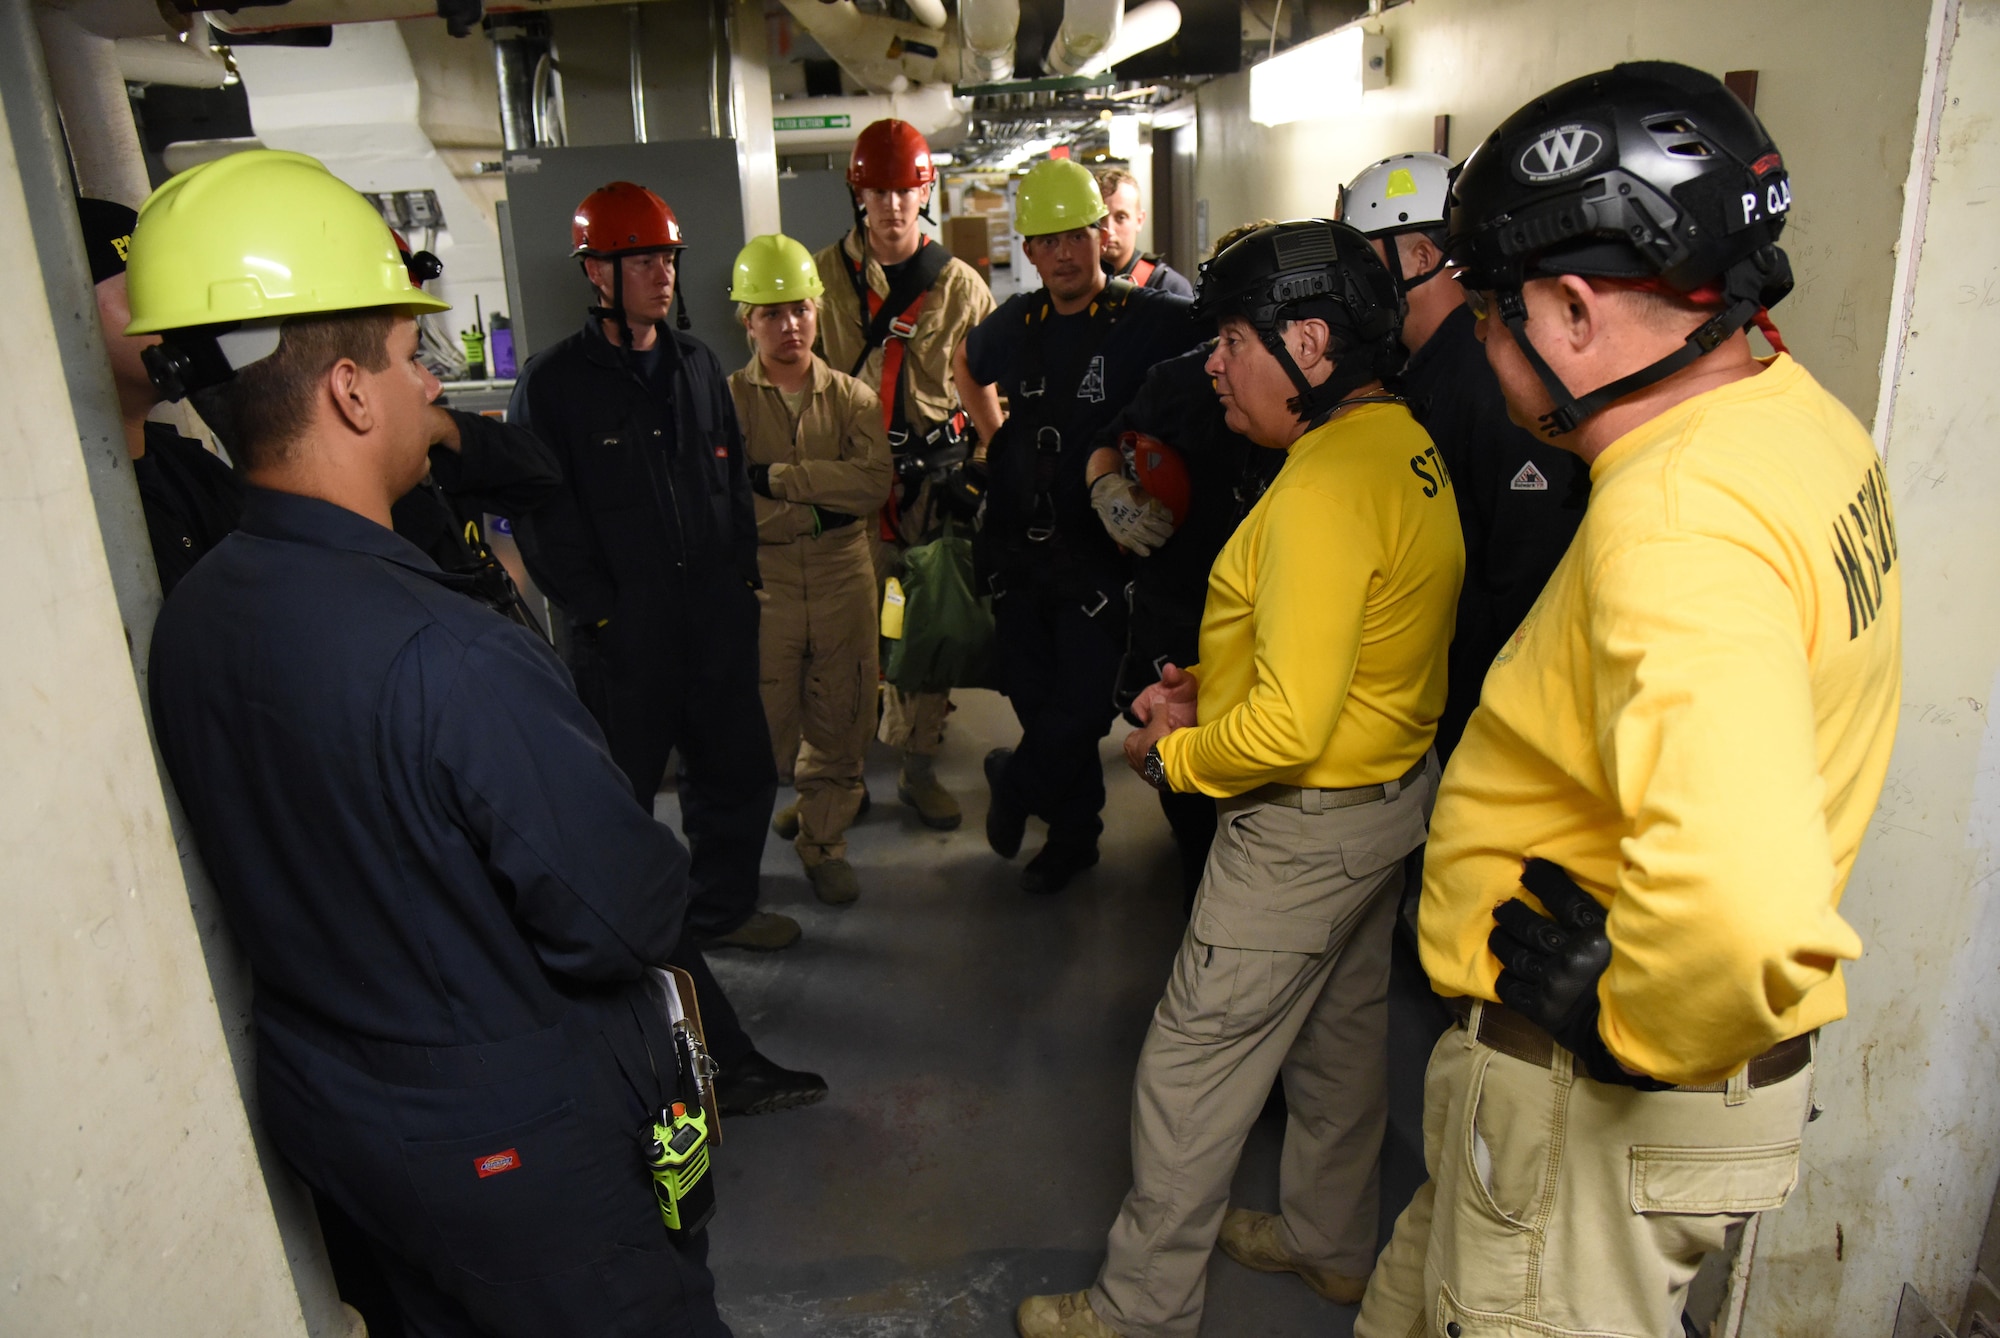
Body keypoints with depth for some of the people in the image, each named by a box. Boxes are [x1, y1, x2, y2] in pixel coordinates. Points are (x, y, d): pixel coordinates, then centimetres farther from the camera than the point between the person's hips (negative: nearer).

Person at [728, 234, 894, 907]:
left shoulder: (852, 397, 6)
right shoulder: (728, 400, -2)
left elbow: (874, 480, -13)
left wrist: (777, 478, -17)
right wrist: (819, 507, -14)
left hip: (843, 580, 3)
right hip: (761, 583, -2)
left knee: (840, 722, 10)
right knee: (763, 730, 4)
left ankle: (824, 842, 28)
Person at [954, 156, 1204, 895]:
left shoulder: (1150, 319, -10)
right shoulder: (1016, 321, 8)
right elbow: (966, 363, 28)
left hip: (1102, 548, -5)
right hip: (1018, 543, 5)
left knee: (1083, 702, -3)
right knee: (1033, 694, 13)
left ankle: (1014, 781, 29)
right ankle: (1073, 832, 35)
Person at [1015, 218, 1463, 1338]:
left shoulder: (1325, 490, -27)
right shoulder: (1403, 445, 5)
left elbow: (1289, 726, -31)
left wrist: (1171, 755, -13)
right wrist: (1211, 687, 4)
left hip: (1308, 823, -10)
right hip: (1393, 786, 10)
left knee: (1193, 1064, 4)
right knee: (1340, 1027, 24)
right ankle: (1332, 1244, 46)